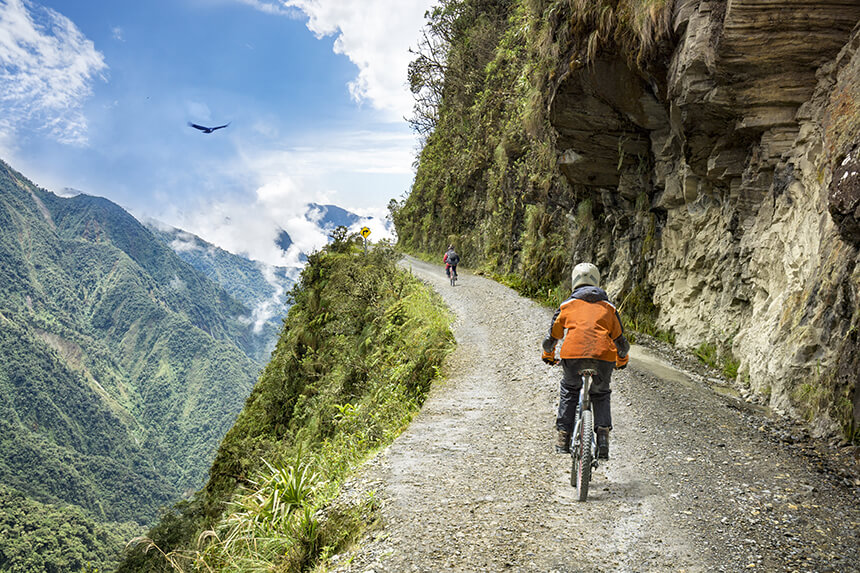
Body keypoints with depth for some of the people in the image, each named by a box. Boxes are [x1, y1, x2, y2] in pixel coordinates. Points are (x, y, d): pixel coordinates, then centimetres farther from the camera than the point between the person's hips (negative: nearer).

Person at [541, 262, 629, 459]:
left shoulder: (567, 305, 22)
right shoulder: (608, 307, 24)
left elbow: (553, 336, 28)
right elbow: (620, 339, 30)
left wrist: (548, 356, 47)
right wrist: (622, 360, 48)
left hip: (573, 354, -1)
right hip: (604, 355, 1)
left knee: (569, 390, 25)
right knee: (601, 394, 25)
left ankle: (563, 437, 20)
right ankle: (603, 432, 6)